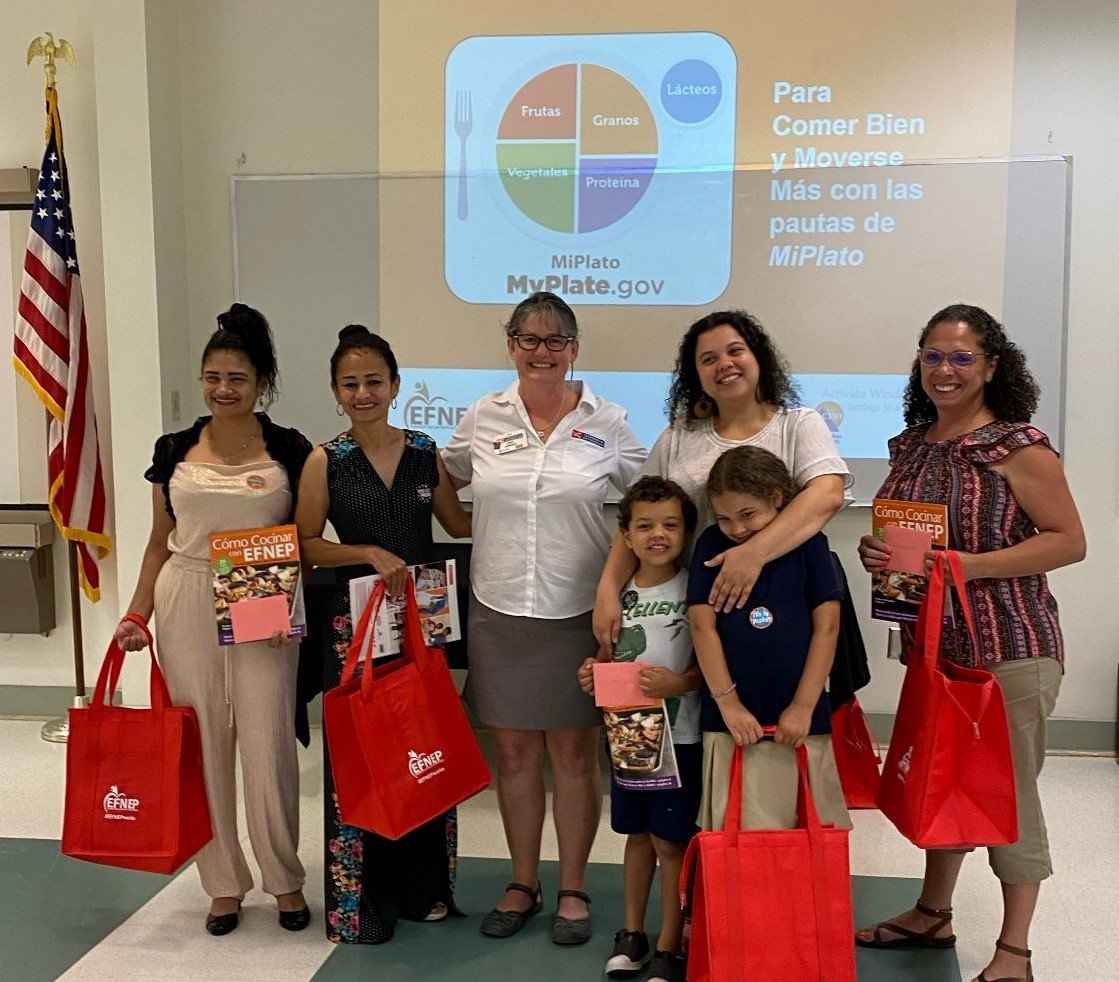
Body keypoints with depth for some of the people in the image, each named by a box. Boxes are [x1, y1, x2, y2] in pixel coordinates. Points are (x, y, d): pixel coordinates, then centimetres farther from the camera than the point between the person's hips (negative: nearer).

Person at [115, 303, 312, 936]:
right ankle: (224, 882, 22)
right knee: (203, 743, 7)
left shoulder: (290, 451, 0)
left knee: (268, 745, -1)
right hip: (186, 606, 2)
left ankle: (285, 878, 19)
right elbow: (161, 542, 12)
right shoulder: (175, 452, 7)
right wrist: (137, 614, 5)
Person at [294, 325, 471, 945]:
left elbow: (461, 525, 14)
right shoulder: (325, 462, -2)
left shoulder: (424, 452, 5)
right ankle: (363, 901, 17)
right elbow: (306, 546, -1)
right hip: (357, 622, -2)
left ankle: (424, 887, 26)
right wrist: (369, 552, -15)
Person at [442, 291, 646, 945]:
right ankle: (523, 884, 29)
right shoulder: (484, 417, 2)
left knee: (574, 754, 8)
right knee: (514, 751, 11)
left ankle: (573, 888, 25)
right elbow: (446, 480, 18)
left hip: (578, 613, -2)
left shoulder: (607, 422, -2)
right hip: (499, 612, 2)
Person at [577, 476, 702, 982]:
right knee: (637, 835, 17)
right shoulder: (619, 591, 4)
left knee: (670, 841, 3)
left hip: (678, 736, -5)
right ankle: (632, 934, 32)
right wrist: (593, 673, -4)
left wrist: (679, 683, -27)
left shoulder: (693, 590, -10)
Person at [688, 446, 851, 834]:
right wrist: (728, 702, -7)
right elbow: (702, 625, -1)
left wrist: (804, 706, -6)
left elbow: (827, 627, -1)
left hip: (799, 718, 0)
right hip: (731, 718, 1)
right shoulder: (711, 545, 5)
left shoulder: (809, 544, 3)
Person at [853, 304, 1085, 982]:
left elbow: (1070, 540, -13)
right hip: (933, 642, 7)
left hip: (1010, 646, -6)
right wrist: (873, 552, -5)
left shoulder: (1017, 446, -11)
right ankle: (933, 914, 36)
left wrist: (973, 564, -23)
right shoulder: (911, 444, 8)